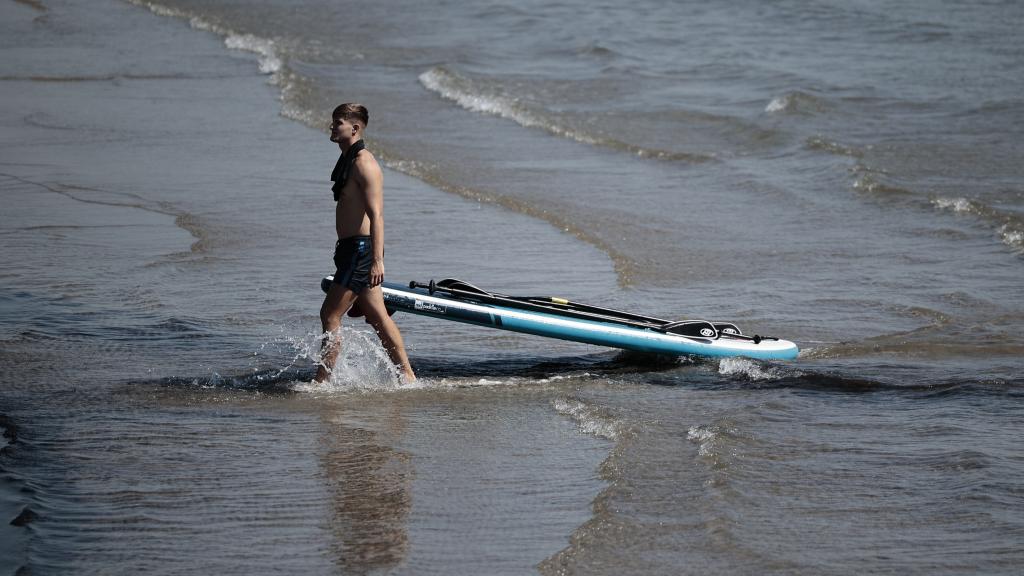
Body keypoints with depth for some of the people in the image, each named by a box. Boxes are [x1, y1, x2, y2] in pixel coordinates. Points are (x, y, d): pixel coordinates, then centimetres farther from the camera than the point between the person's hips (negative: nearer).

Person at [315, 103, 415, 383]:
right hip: (352, 248, 10)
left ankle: (322, 381, -6)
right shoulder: (348, 161, 17)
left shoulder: (363, 164, -15)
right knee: (378, 317, 11)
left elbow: (376, 215, -22)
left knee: (330, 315, -9)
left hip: (361, 249, -10)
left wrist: (377, 260, -27)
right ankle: (408, 377, 14)